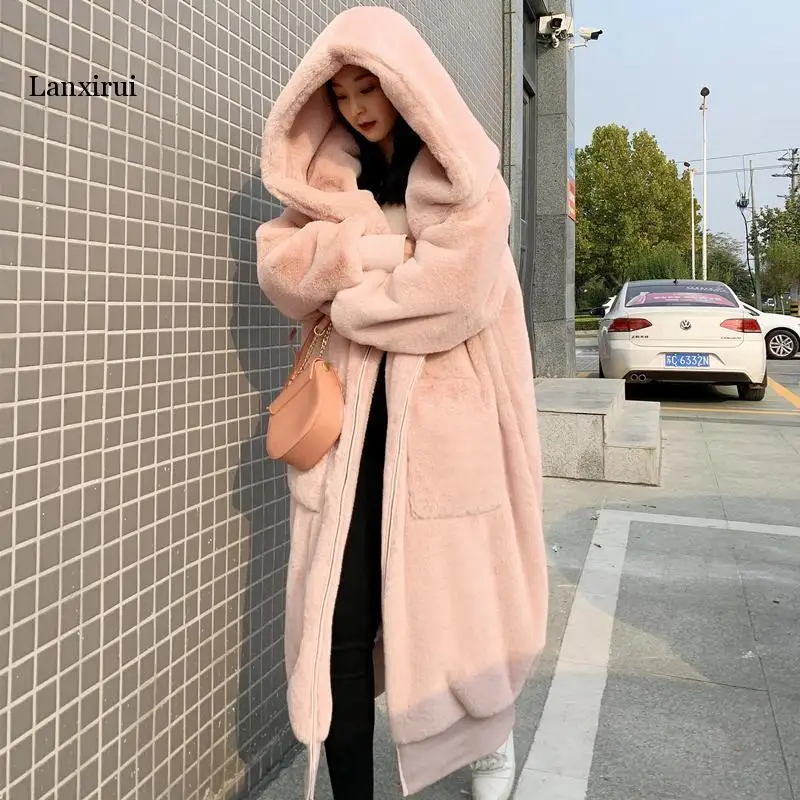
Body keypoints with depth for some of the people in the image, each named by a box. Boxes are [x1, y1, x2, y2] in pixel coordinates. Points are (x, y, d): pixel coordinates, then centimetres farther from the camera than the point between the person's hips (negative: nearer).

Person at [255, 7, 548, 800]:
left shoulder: (464, 176, 2)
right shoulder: (328, 177, 15)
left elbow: (452, 288, -15)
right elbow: (280, 267, 0)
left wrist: (351, 295, -4)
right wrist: (378, 244, -11)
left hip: (442, 418, -3)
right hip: (350, 419, 3)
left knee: (453, 599, 6)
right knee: (338, 622, -2)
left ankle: (493, 735, 37)